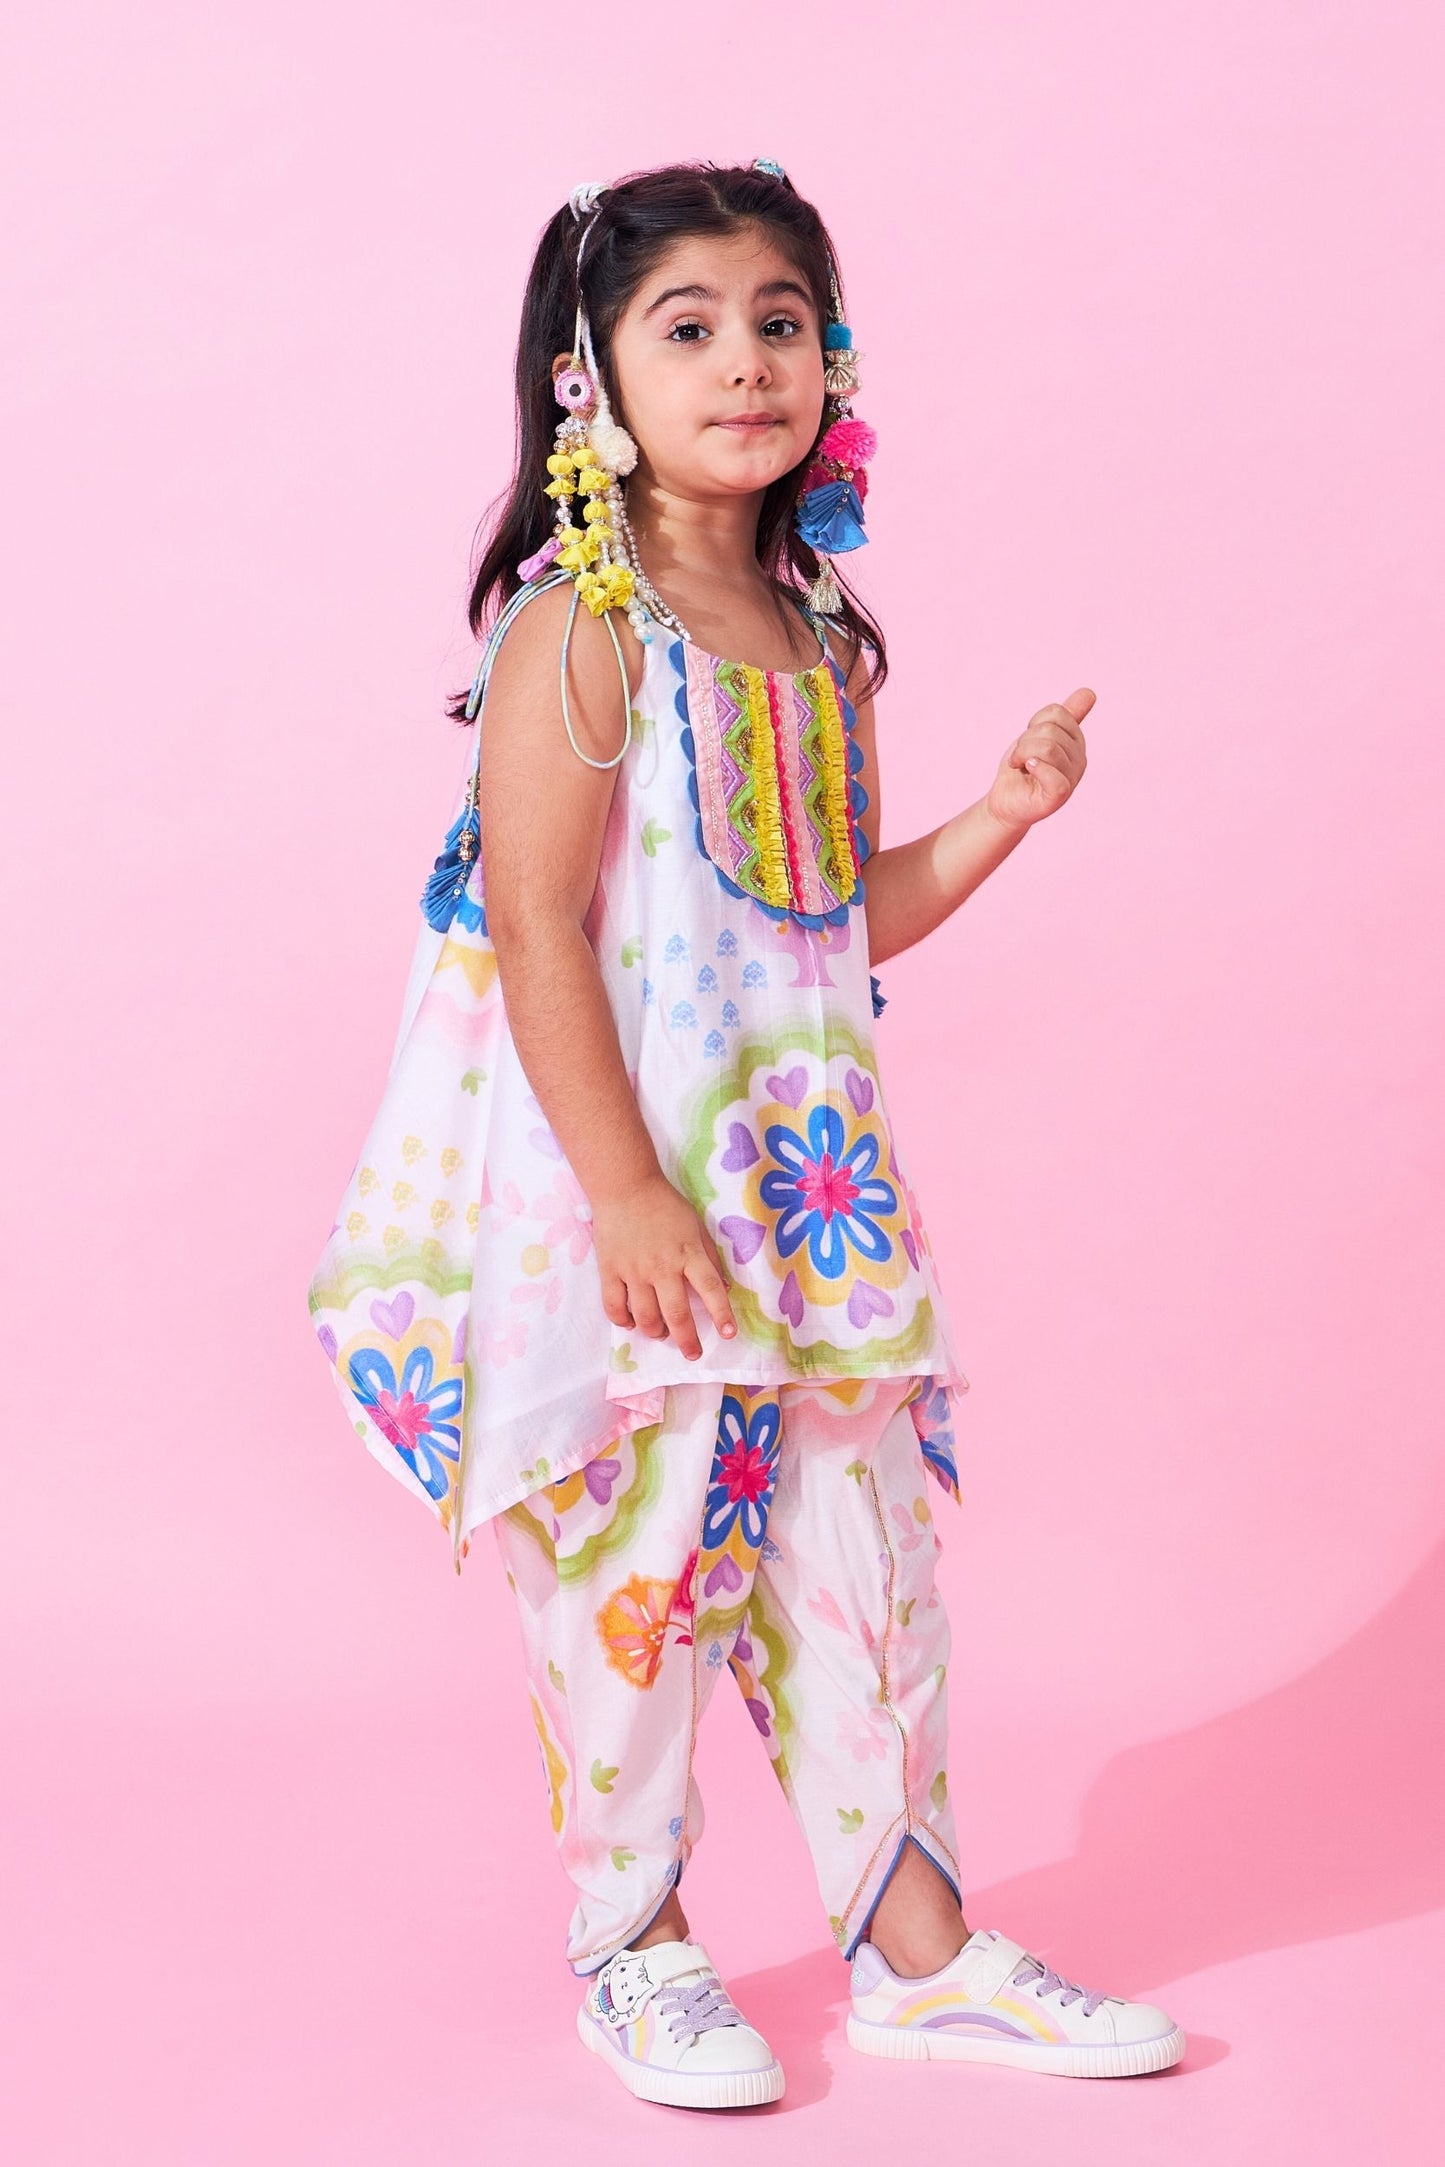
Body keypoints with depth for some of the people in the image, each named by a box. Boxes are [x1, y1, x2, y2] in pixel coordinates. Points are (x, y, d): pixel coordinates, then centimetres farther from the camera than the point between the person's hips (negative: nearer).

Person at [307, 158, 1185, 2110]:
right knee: (627, 1551, 3)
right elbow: (534, 927, -17)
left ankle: (917, 1945, 23)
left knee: (862, 1542, 10)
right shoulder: (579, 627, -12)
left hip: (801, 1173, 7)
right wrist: (627, 1195, -21)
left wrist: (997, 820, 5)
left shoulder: (819, 642, 10)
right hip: (611, 1183, -7)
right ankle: (632, 1950, 22)